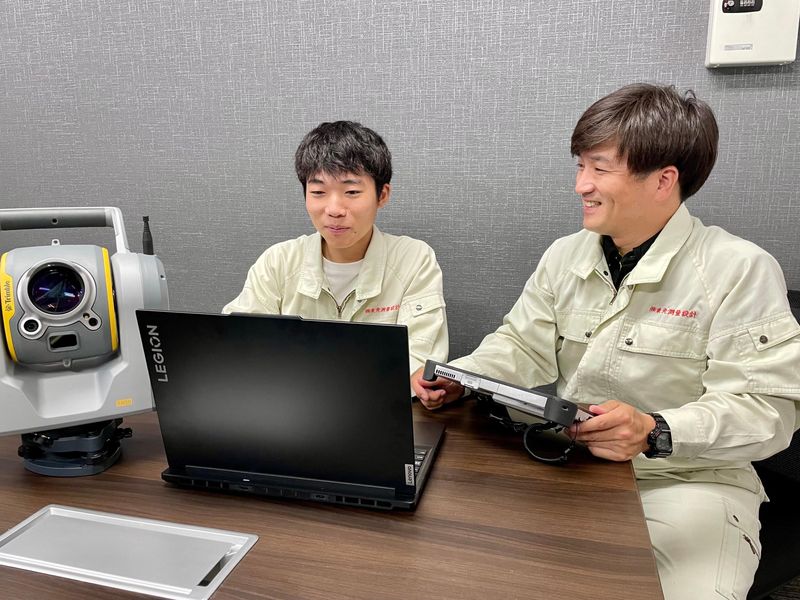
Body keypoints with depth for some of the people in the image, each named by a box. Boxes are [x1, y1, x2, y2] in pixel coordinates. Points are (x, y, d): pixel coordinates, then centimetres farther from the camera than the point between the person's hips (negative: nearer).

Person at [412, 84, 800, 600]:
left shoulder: (741, 270, -11)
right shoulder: (565, 256, 5)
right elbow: (522, 350, 5)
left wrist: (655, 433, -31)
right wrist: (458, 379, -13)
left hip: (685, 481, -3)